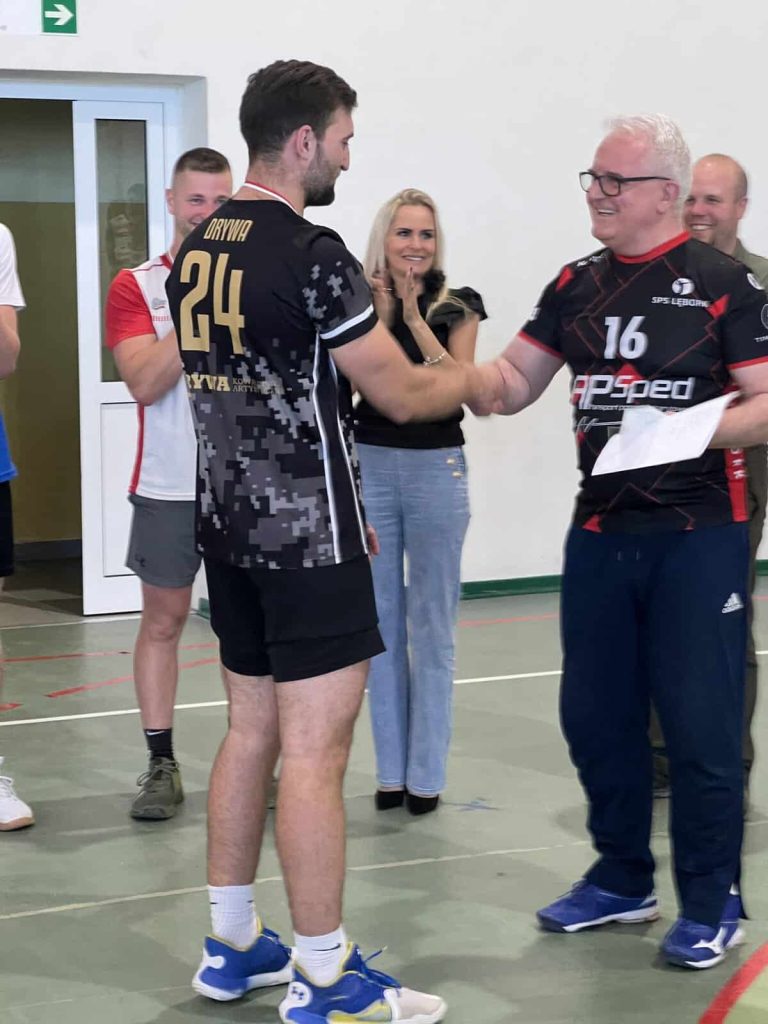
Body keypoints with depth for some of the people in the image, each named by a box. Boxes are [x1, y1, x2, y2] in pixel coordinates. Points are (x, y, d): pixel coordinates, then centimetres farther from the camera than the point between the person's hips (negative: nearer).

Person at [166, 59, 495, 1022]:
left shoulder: (196, 250, 10)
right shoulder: (311, 255, -17)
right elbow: (402, 395, -13)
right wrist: (471, 381, 9)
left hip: (231, 527, 9)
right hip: (307, 542, -9)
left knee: (251, 733, 16)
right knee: (314, 755, -3)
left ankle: (231, 945, 24)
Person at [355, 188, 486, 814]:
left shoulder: (456, 307, 1)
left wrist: (414, 316, -14)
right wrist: (379, 315, -16)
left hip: (436, 468, -1)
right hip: (369, 466, 2)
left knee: (432, 626, 2)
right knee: (380, 623, 7)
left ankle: (426, 774, 9)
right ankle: (391, 769, 16)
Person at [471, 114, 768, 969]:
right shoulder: (576, 286, 10)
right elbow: (512, 383, 9)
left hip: (698, 535, -6)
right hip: (600, 532, 6)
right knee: (596, 714, 12)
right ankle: (621, 879, 28)